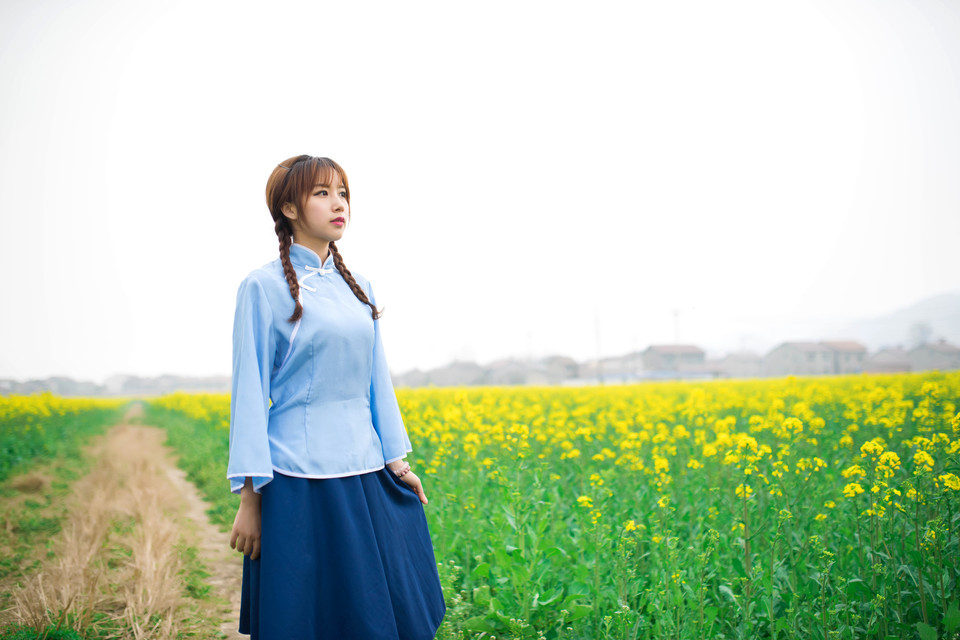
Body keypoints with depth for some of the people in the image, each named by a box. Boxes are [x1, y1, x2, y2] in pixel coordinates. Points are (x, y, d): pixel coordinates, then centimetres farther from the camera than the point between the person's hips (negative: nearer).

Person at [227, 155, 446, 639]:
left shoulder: (358, 288, 13)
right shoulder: (264, 287, -4)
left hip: (366, 477, 6)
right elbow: (250, 391, -6)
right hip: (301, 480, -6)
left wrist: (397, 461, 8)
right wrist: (249, 497, -9)